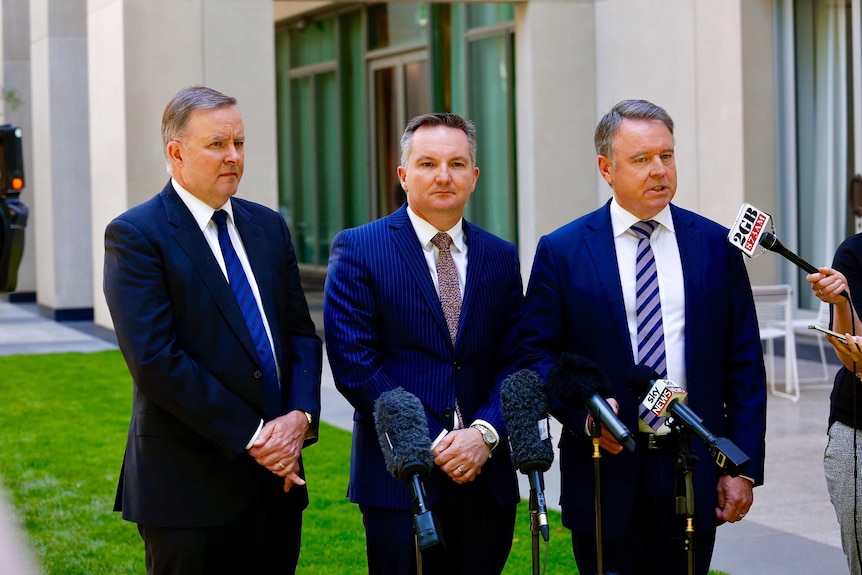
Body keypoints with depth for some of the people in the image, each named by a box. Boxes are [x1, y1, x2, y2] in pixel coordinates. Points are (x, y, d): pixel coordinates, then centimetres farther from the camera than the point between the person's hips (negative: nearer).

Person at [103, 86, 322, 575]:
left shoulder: (268, 226, 12)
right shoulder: (135, 236, -8)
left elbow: (302, 332, 12)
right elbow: (154, 361, -16)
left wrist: (300, 416, -7)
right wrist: (251, 437, -16)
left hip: (275, 472, 6)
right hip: (188, 485, -5)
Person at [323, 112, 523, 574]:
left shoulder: (501, 258, 11)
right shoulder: (357, 249, -1)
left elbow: (514, 362, 8)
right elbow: (354, 363, -9)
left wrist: (485, 433, -11)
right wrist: (432, 446, -13)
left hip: (486, 481, 4)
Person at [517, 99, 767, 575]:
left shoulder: (716, 246, 5)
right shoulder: (561, 251, 0)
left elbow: (744, 365, 5)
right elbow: (536, 354, 0)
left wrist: (744, 467, 0)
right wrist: (583, 411, -18)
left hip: (696, 474, 2)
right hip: (607, 472, -2)